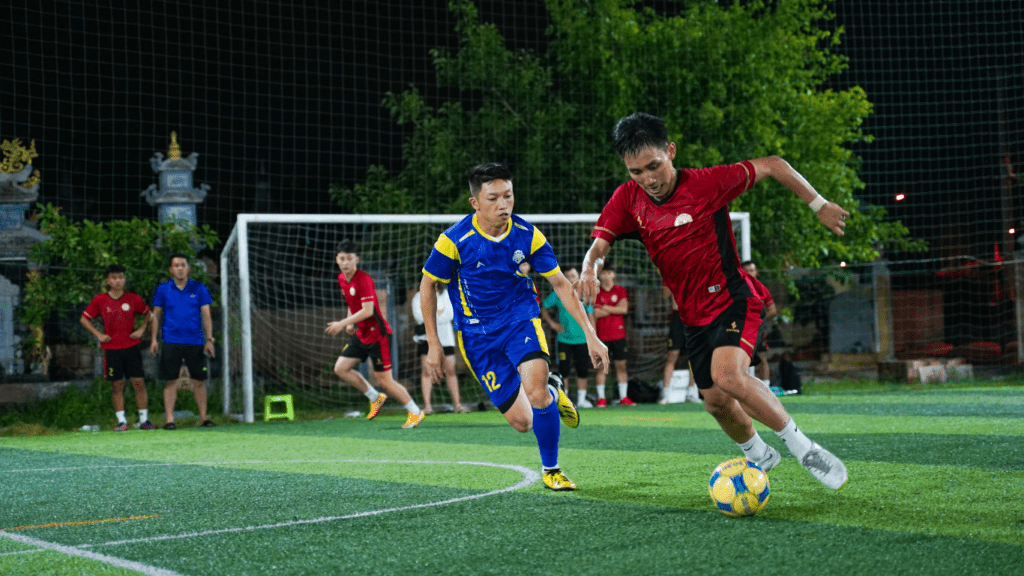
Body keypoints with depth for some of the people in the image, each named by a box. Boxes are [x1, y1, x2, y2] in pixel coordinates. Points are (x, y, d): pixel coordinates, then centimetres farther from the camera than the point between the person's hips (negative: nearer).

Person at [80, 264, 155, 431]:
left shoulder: (133, 299, 3)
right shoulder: (100, 300, 1)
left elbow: (148, 314, 19)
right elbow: (84, 319, 10)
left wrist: (141, 330, 4)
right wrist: (98, 334, 1)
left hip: (132, 347, 0)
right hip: (111, 349, 0)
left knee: (139, 383, -3)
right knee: (116, 385, 0)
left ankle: (144, 420, 4)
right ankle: (121, 421, 6)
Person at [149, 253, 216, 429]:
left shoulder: (198, 288, 5)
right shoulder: (163, 289, 5)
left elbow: (206, 315, 6)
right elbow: (156, 315, 10)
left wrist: (209, 339, -2)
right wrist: (153, 339, 2)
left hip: (195, 342, 1)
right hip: (171, 342, 0)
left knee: (199, 381, 2)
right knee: (170, 381, -2)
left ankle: (203, 417, 10)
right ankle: (169, 419, 1)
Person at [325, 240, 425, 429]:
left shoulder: (363, 279, -20)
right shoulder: (341, 279, 6)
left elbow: (367, 310, -25)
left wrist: (343, 323, -23)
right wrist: (350, 323, 6)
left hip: (377, 334, -9)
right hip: (361, 334, 9)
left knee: (383, 379, -6)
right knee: (341, 368, 3)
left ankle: (415, 412, 8)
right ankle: (375, 397, 18)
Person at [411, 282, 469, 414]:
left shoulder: (446, 295, 4)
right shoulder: (419, 297, 2)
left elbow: (449, 315, -8)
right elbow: (418, 315, -12)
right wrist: (438, 312, -12)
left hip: (445, 338, 1)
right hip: (426, 339, -1)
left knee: (450, 370, -1)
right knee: (426, 370, -10)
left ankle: (457, 404, 4)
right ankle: (427, 405, -9)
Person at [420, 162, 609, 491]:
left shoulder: (528, 236, -12)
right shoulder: (455, 240, -16)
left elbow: (560, 284, -3)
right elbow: (428, 284, -2)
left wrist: (590, 335, -7)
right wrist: (433, 343, -2)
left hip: (521, 319, 0)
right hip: (477, 334, 0)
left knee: (535, 387, -29)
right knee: (522, 421, -3)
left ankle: (551, 469, -5)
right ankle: (551, 392, 34)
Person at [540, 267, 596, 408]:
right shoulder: (557, 294, 1)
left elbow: (590, 316, 10)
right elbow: (543, 308, 12)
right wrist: (552, 322, 1)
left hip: (582, 339, 1)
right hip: (563, 339, -1)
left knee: (583, 370, 3)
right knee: (564, 370, -2)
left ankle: (581, 399, 15)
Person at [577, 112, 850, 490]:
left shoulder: (706, 183, -16)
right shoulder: (628, 200, -2)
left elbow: (773, 166, -7)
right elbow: (599, 245, -7)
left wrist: (819, 205, -3)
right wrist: (590, 269, -31)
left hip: (732, 302, -6)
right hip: (694, 317, 6)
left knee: (727, 374, -30)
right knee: (716, 402, 11)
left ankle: (804, 449, -19)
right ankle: (759, 456, 41)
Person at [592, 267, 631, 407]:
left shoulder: (620, 291, 8)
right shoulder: (595, 292, 2)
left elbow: (624, 308, -6)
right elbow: (595, 314, -9)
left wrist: (605, 308, -6)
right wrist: (615, 309, -5)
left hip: (619, 334, 2)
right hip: (602, 335, -2)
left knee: (621, 365, 3)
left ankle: (623, 397, 8)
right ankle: (601, 398, 1)